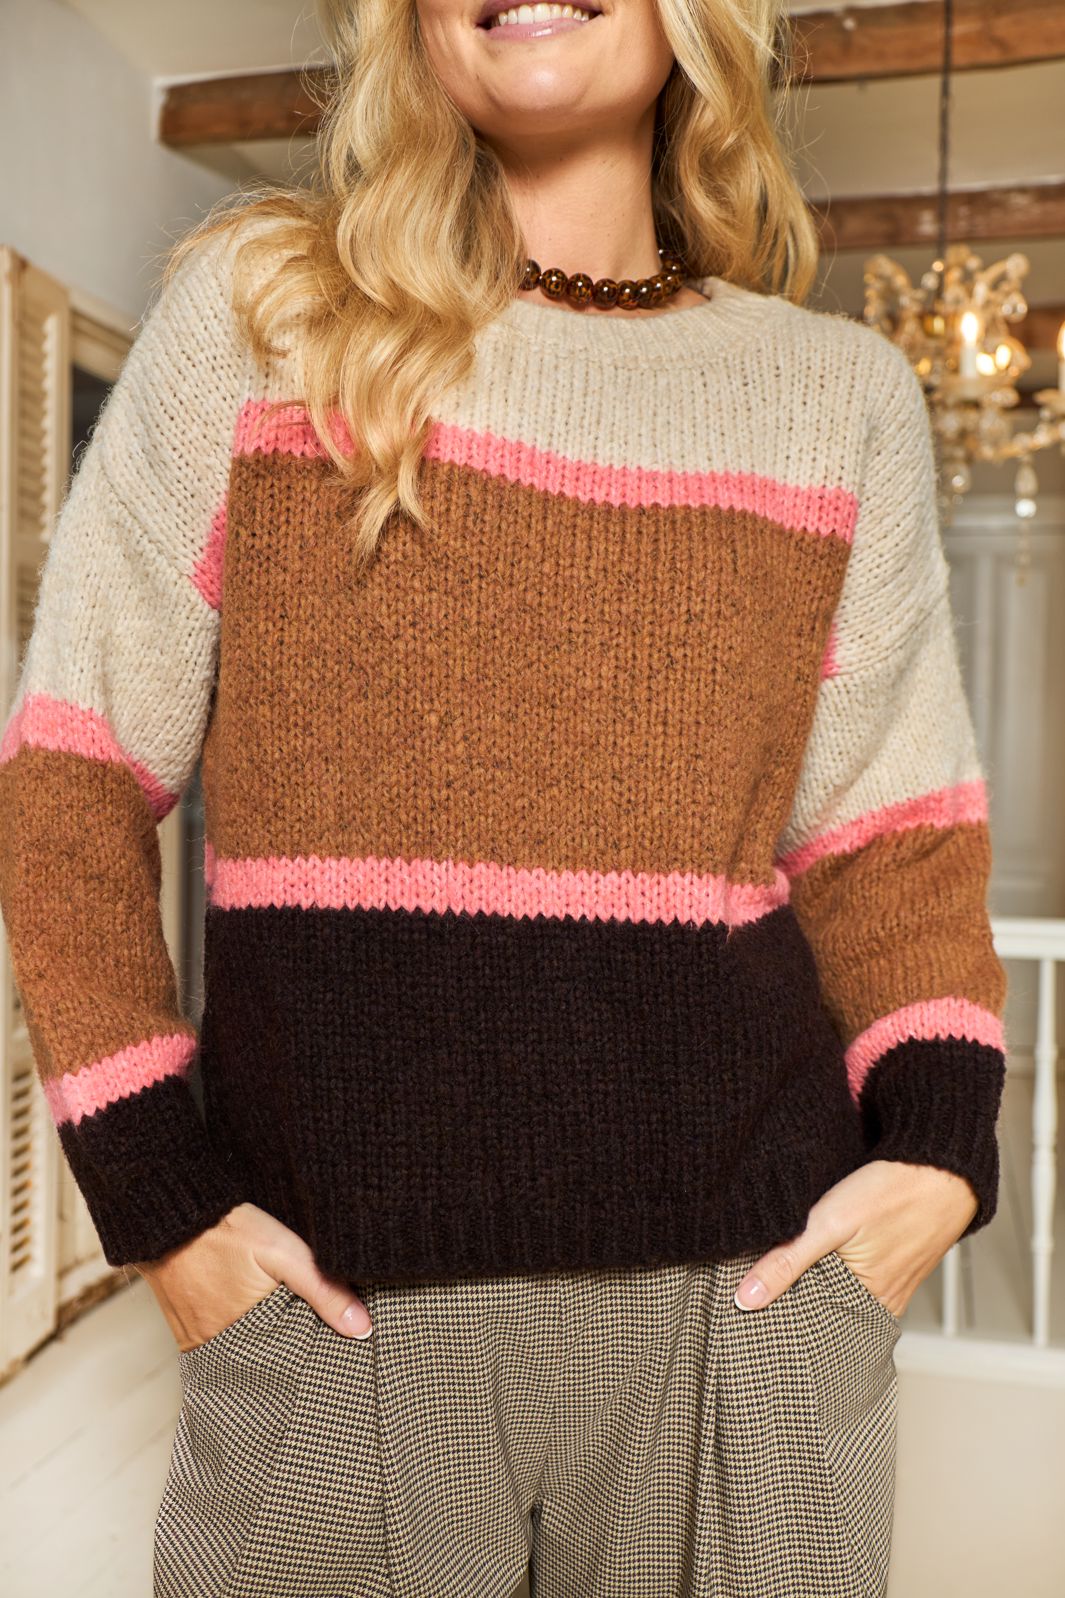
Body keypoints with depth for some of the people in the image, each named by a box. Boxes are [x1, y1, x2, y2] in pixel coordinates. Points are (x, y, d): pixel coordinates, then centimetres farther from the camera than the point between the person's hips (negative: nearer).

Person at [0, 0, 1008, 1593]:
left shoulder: (843, 390, 7)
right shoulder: (257, 310, 3)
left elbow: (890, 828, 10)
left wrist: (936, 1144, -6)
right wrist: (156, 1194, -6)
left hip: (743, 1279, 2)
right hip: (333, 1285, -1)